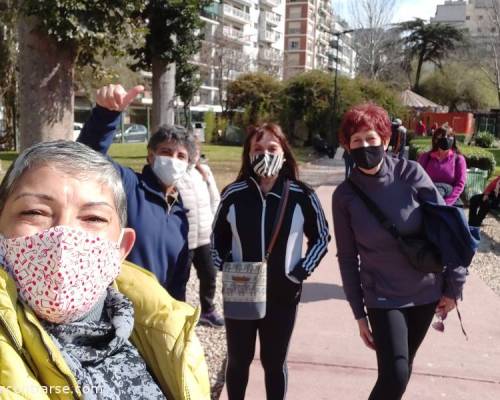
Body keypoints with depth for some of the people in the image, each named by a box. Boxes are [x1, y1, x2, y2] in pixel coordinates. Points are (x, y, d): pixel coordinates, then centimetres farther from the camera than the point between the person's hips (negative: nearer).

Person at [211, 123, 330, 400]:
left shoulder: (302, 196, -9)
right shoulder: (233, 194, -6)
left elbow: (321, 238, 3)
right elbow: (217, 239, 9)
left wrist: (300, 273, -6)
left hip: (283, 296, -1)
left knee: (275, 362, 15)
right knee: (238, 360, 16)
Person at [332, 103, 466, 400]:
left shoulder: (410, 173, -11)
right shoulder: (345, 195, -10)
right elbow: (347, 258, -4)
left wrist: (453, 286, -5)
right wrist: (359, 313, -2)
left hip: (426, 291, 2)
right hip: (383, 298, -1)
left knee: (404, 367, 16)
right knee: (394, 376, -11)